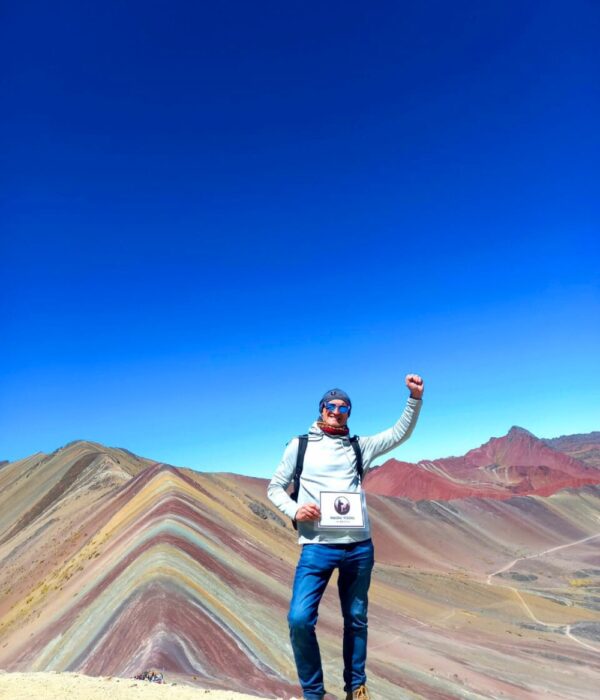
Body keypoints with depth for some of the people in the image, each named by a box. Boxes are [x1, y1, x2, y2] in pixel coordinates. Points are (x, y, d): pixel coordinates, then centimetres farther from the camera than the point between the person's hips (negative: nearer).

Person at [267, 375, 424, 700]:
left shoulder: (358, 446, 10)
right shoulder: (300, 445, 6)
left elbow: (400, 433, 5)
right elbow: (275, 487, 8)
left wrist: (415, 398, -8)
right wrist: (295, 511, -11)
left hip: (359, 546, 2)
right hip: (317, 546, -2)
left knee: (356, 620, 14)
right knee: (299, 619, -13)